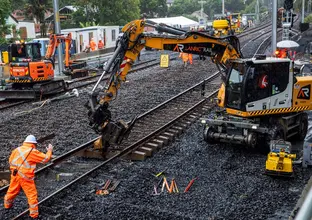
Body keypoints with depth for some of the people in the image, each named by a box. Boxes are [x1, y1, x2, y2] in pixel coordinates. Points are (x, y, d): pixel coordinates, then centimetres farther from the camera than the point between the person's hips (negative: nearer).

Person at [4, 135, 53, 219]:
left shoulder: (17, 149, 5)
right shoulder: (33, 152, -11)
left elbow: (10, 160, 11)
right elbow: (45, 158, -6)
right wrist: (49, 150, 9)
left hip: (15, 175, 6)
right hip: (26, 177, -6)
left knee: (12, 190, 26)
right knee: (32, 194, 3)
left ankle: (7, 204, 46)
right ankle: (34, 213, 6)